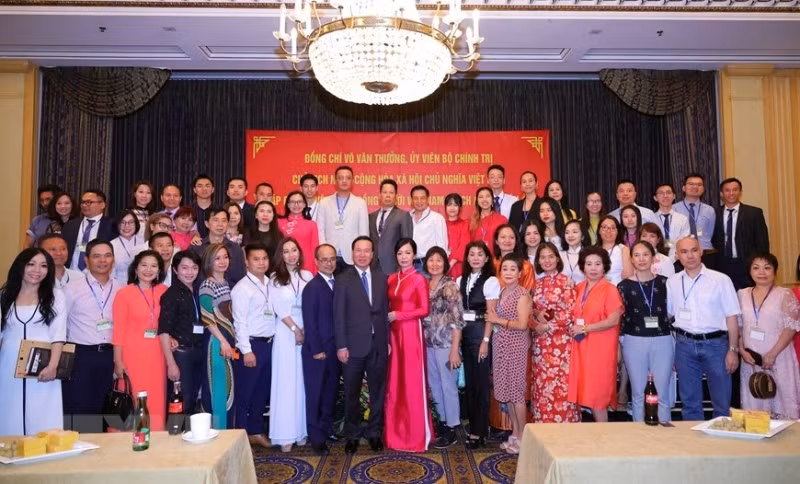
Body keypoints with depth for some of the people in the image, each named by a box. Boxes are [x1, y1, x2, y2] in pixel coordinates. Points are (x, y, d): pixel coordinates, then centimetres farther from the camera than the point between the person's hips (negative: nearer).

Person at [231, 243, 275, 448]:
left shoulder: (270, 284, 9)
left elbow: (274, 314, 11)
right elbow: (239, 322, -14)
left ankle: (256, 431, 29)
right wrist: (246, 351, -16)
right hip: (251, 345, -7)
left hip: (269, 344, 7)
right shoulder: (242, 288, -10)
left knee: (262, 390, 15)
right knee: (244, 392, 4)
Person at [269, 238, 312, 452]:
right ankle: (285, 434, 6)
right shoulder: (275, 279, 1)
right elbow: (279, 309, -4)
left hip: (308, 331, 2)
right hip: (285, 333, -2)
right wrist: (295, 329, -9)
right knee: (286, 381, 0)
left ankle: (302, 430, 16)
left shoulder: (307, 276, 6)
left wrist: (306, 330, -8)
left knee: (304, 381, 6)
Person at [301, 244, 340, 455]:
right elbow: (309, 321, -13)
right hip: (317, 351, -6)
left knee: (331, 392, 15)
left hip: (334, 349, 6)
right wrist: (317, 350, -14)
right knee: (315, 394, 5)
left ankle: (327, 429, 30)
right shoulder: (312, 287, -11)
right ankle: (316, 437, 15)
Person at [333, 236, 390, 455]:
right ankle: (352, 435, 25)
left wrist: (388, 340, 5)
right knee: (352, 393, 10)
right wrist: (341, 346, -10)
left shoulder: (381, 278, 7)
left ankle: (374, 432, 27)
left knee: (378, 391, 11)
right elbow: (339, 315, -6)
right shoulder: (343, 280, -3)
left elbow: (385, 311, 8)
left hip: (378, 344, 3)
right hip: (353, 345, -3)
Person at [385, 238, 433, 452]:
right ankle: (395, 432, 20)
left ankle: (417, 435, 13)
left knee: (413, 382, 1)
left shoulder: (419, 279, -7)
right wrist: (387, 318, 0)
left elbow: (424, 309, -11)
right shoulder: (391, 279, 10)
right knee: (395, 383, 9)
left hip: (411, 332, -5)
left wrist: (397, 315, -12)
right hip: (393, 333, 6)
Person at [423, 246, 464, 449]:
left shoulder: (450, 285, -12)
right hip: (428, 343, 6)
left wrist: (455, 350, -17)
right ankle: (442, 421, 33)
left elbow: (457, 319, -14)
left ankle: (452, 430, 17)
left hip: (446, 343, -6)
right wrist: (422, 341, 7)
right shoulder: (424, 285, 7)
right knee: (434, 384, 16)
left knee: (448, 385, 4)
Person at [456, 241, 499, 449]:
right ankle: (473, 424, 23)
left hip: (480, 332, -5)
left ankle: (479, 431, 10)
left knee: (480, 382, 1)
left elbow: (491, 315, -8)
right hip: (463, 332, 5)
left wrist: (485, 341, -13)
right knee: (469, 381, 10)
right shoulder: (460, 280, 10)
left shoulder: (491, 281, -6)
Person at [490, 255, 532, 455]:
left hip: (516, 345, -7)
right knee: (507, 389, 12)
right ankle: (514, 433, 23)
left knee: (516, 390, 0)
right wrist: (494, 320, -2)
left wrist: (498, 320, -12)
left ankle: (522, 436, 13)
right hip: (501, 344, 8)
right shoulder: (502, 292, 11)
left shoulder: (522, 294, -12)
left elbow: (522, 324, -19)